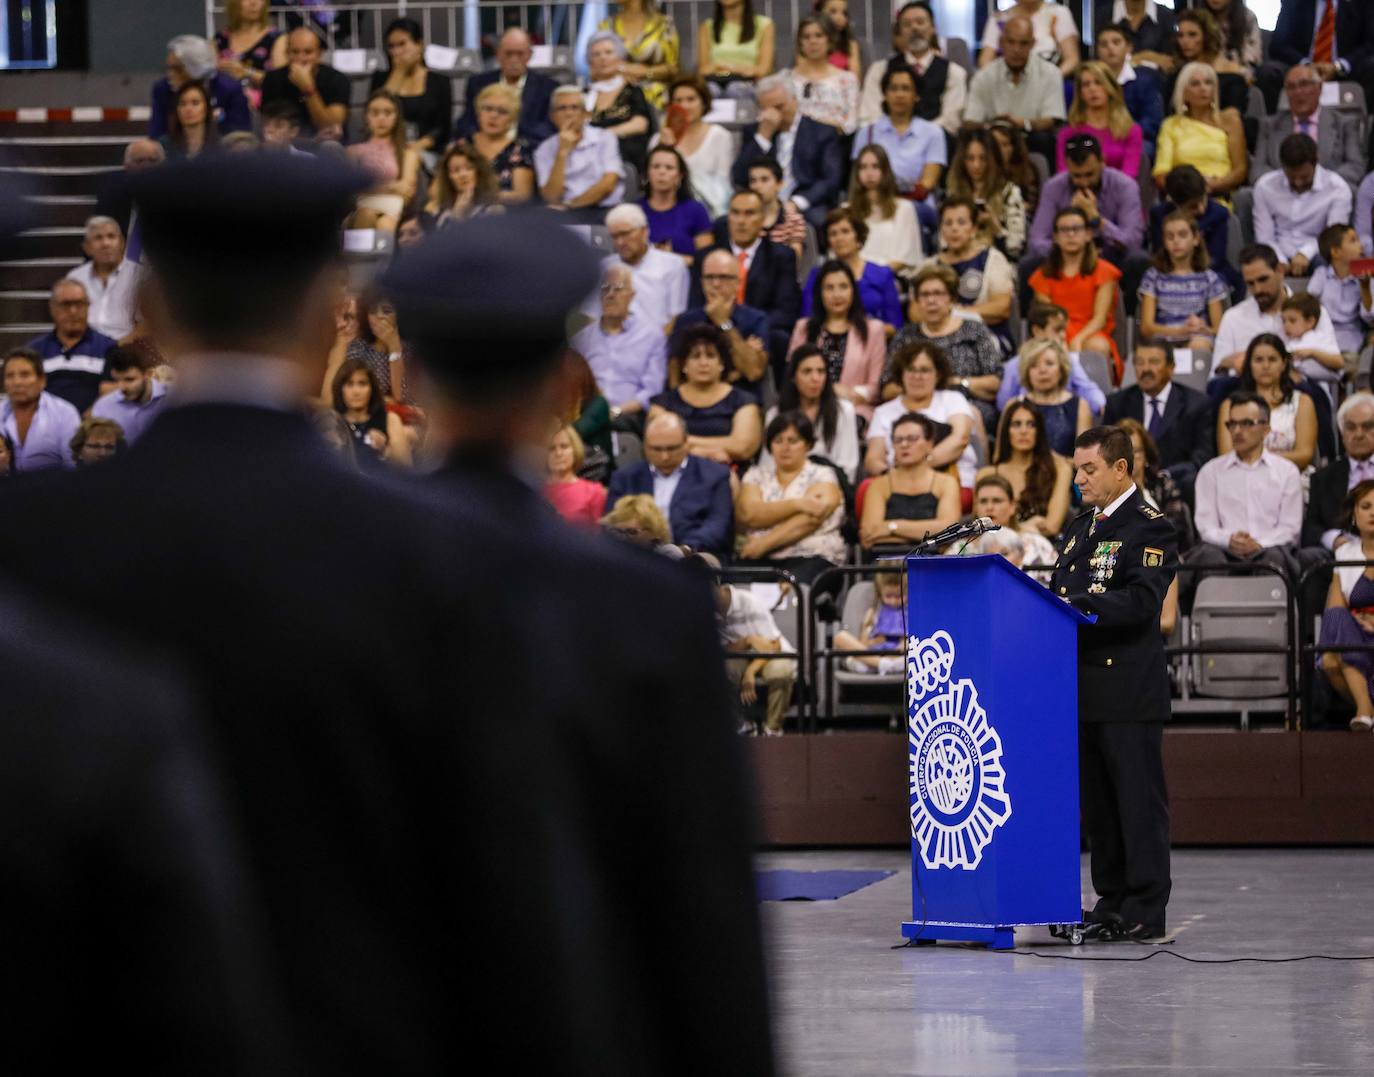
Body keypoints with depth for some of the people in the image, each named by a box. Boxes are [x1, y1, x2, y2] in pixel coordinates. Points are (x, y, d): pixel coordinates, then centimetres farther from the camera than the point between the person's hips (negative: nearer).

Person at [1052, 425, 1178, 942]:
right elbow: (1062, 592, 21)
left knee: (1139, 799, -4)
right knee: (1097, 802, 11)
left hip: (1129, 689, -8)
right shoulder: (1080, 526, 18)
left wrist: (1075, 605, -25)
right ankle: (1111, 902, 18)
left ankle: (1145, 909, -1)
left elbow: (1141, 602, -18)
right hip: (1083, 687, 8)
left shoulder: (1150, 528, -7)